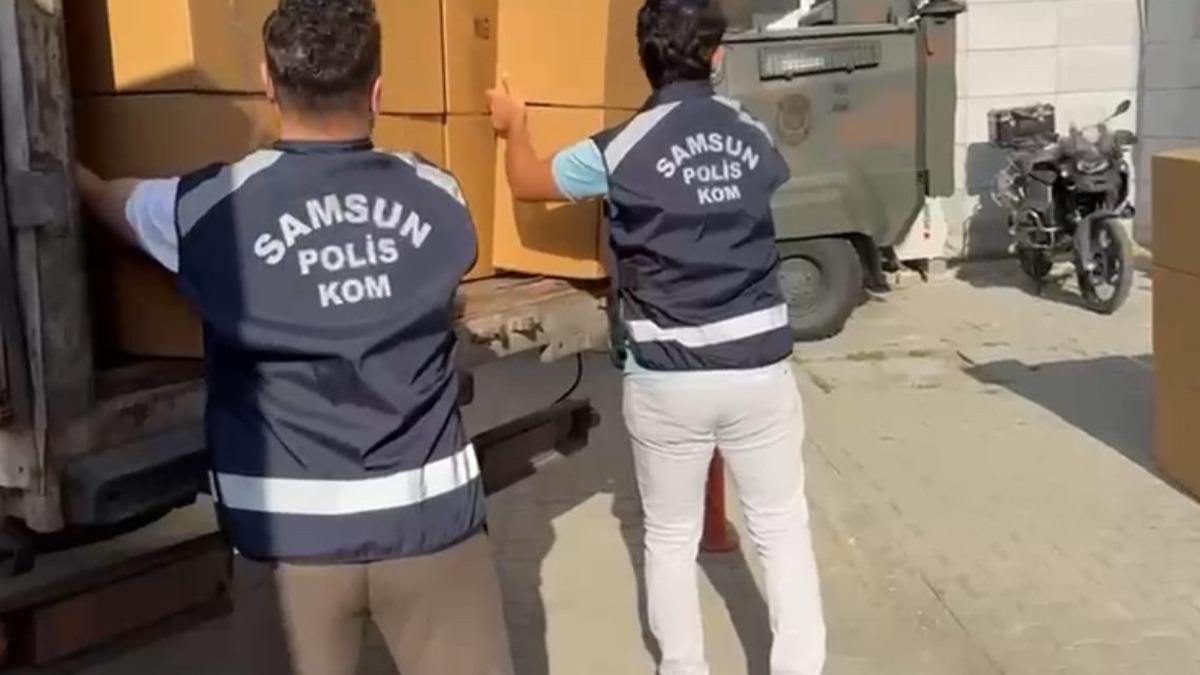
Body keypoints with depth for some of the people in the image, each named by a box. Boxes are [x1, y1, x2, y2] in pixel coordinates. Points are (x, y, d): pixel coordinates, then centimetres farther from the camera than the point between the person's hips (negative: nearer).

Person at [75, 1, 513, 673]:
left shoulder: (212, 206, -7)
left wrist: (79, 175, 40)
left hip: (288, 527, -1)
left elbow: (113, 201, 16)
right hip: (429, 512, 1)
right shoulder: (438, 197, -3)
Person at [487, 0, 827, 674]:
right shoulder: (754, 135, 3)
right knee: (783, 529, 14)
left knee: (671, 538, 16)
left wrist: (515, 123, 29)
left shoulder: (621, 150, -10)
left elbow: (528, 181, 8)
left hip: (668, 380, -2)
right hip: (760, 369, 2)